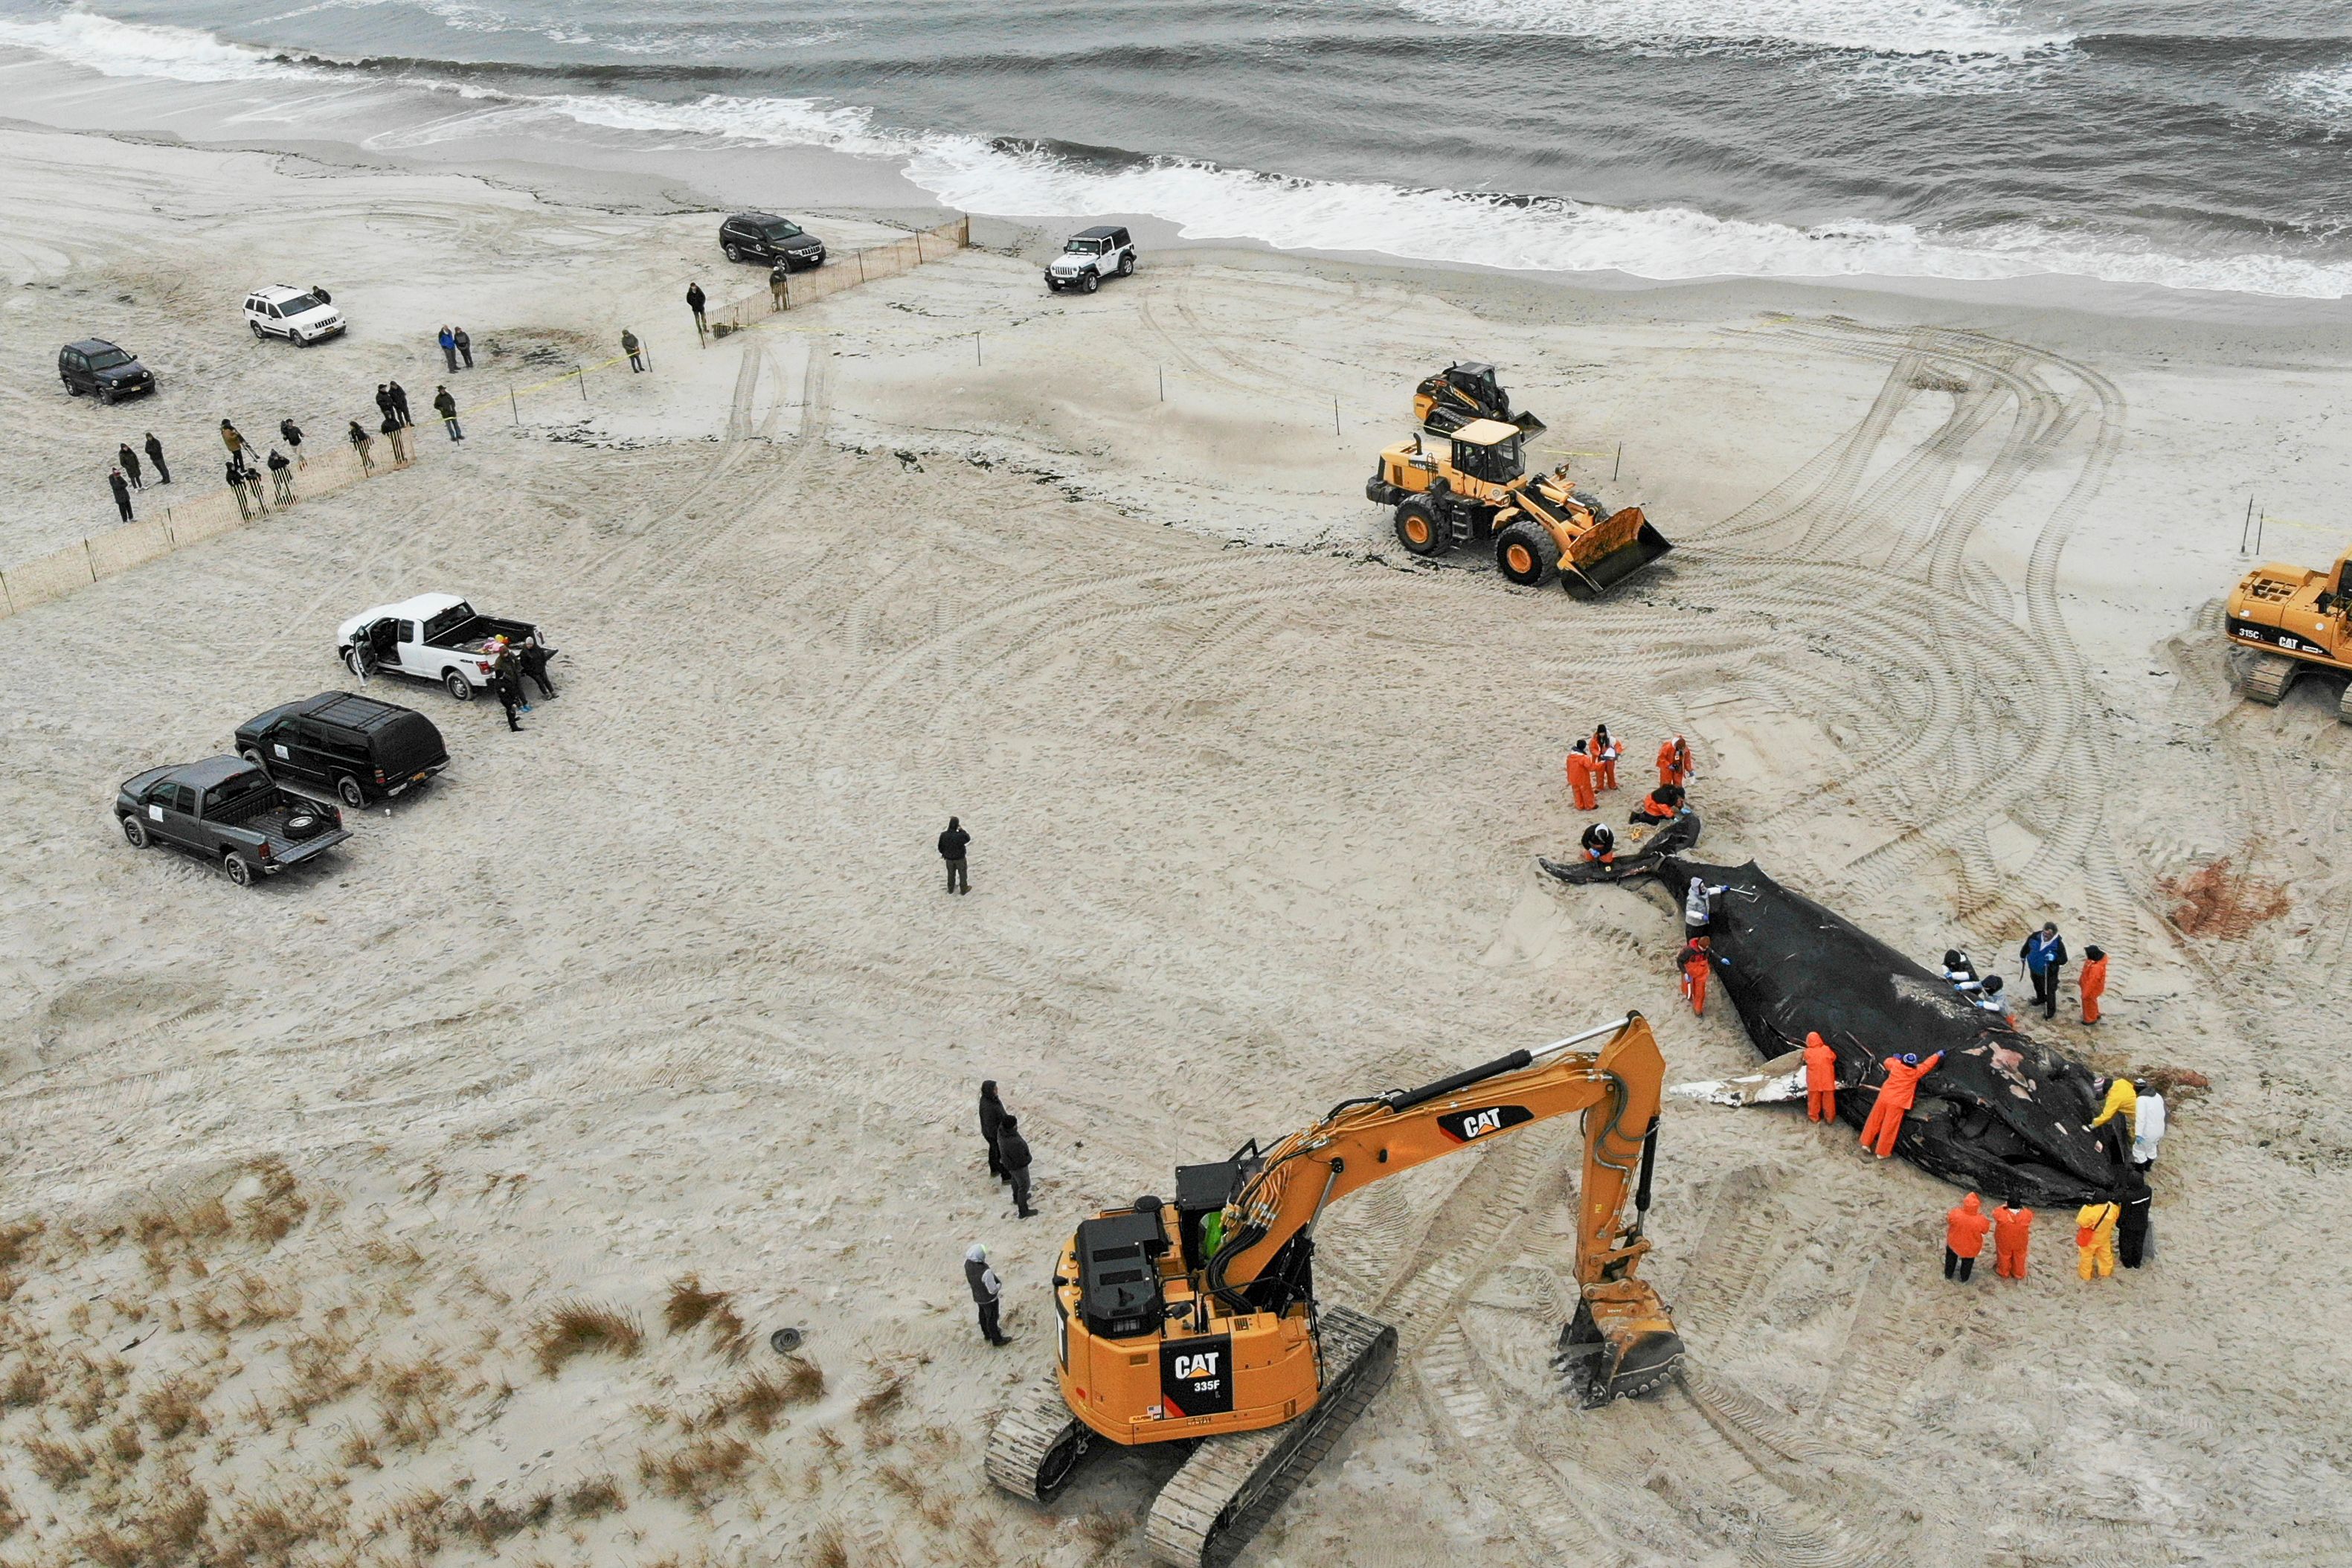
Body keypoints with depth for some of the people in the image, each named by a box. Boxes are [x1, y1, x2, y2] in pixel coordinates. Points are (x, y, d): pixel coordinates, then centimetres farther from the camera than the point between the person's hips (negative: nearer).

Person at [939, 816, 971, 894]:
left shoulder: (943, 835, -25)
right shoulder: (961, 835, -34)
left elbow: (941, 847, -8)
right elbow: (968, 839, -10)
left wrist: (944, 854, 12)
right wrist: (962, 830, -9)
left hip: (949, 858, 3)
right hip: (960, 858, -3)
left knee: (951, 873, 27)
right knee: (962, 873, 22)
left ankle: (951, 889, 47)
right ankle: (964, 889, 41)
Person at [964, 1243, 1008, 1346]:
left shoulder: (967, 1263, -23)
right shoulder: (986, 1272, -43)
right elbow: (993, 1290, -28)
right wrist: (1000, 1284, -7)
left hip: (977, 1296, 6)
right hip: (989, 1299, -6)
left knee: (983, 1314, 29)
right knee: (992, 1318, 18)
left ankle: (987, 1334, 53)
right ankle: (996, 1339, 40)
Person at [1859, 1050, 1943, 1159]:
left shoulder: (1895, 1065, -2)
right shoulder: (1916, 1072, -8)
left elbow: (1887, 1061, 20)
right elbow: (1927, 1065, 8)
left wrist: (1895, 1058, 37)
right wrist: (1938, 1055, 22)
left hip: (1884, 1097, 4)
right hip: (1897, 1103, -4)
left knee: (1875, 1120, 15)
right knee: (1889, 1127, 4)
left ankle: (1866, 1143, 23)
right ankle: (1882, 1152, 12)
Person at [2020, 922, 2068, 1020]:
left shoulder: (2058, 944, -31)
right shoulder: (2035, 937, -22)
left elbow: (2064, 960, -20)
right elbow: (2027, 945, 1)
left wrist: (2054, 958, -42)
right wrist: (2023, 955, 17)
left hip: (2049, 973, -5)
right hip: (2035, 970, 5)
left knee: (2049, 992, 12)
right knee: (2038, 986, 31)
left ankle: (2051, 1010, 36)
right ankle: (2041, 999, 61)